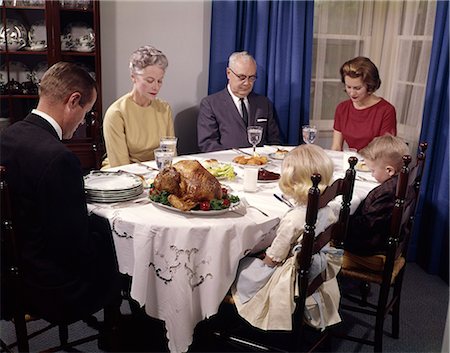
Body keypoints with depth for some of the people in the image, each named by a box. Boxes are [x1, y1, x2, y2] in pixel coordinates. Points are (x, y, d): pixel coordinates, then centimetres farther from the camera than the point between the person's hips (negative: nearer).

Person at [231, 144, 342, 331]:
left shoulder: (293, 219, -32)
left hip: (295, 278, -7)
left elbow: (273, 258, -21)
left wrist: (266, 258, 4)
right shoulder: (328, 211, -10)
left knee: (244, 266, 10)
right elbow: (330, 246, 7)